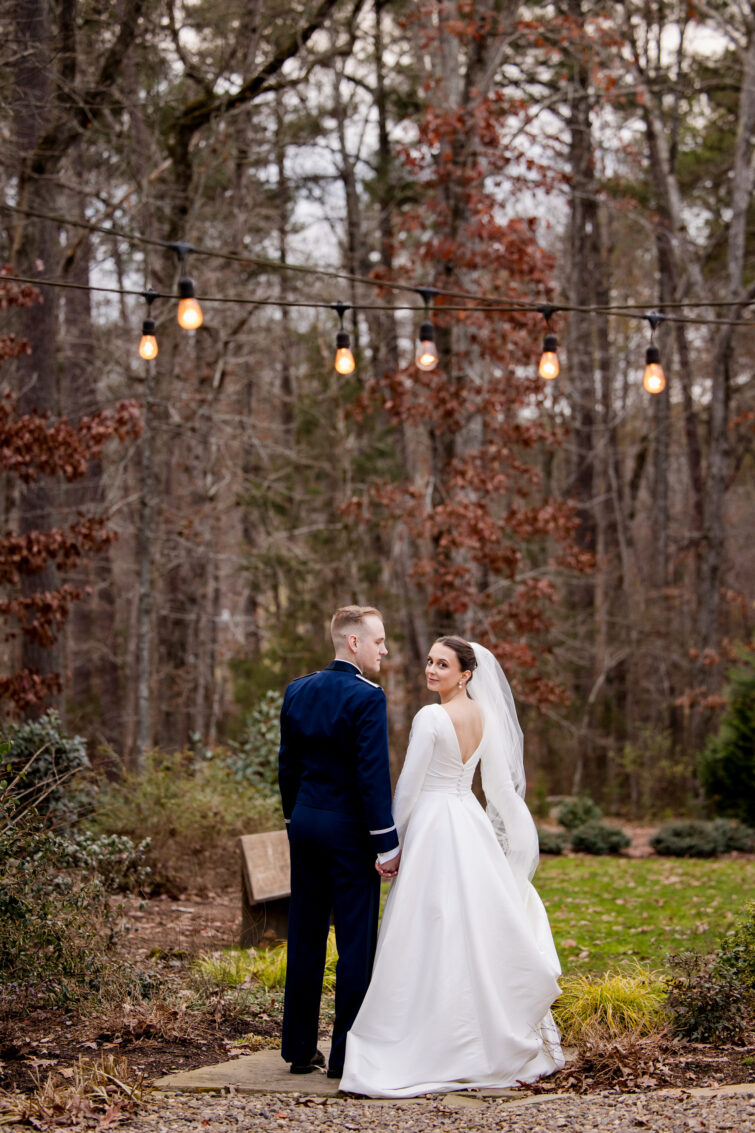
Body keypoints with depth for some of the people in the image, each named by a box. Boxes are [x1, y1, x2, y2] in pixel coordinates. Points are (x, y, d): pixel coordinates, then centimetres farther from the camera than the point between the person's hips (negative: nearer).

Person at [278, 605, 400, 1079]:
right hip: (349, 828, -7)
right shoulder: (367, 697, -14)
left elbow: (287, 765, 12)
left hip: (305, 825, 7)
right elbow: (373, 775, -17)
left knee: (305, 938, 12)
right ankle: (347, 1053, 2)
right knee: (356, 939, 0)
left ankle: (301, 1049, 18)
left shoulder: (297, 692, 7)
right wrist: (387, 843, -13)